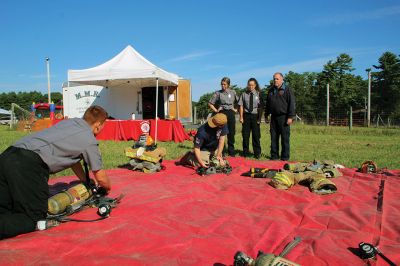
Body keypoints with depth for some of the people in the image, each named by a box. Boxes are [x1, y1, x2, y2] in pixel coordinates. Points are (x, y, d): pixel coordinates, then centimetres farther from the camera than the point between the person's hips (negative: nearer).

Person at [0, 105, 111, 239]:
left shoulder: (69, 122, 26)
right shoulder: (90, 141, 5)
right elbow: (101, 178, 14)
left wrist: (87, 182, 44)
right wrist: (107, 187, 38)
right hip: (29, 164, -8)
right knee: (34, 219, -2)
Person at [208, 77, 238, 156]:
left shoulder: (233, 92, 7)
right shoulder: (218, 93, 2)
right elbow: (210, 103, 6)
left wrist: (236, 109, 6)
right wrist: (215, 110, -1)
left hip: (231, 113, 1)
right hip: (221, 113, -1)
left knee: (231, 133, 4)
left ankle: (231, 151, 14)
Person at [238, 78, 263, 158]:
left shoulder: (258, 94, -2)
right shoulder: (244, 94, 1)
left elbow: (261, 107, -3)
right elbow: (241, 106, 2)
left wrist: (259, 118, -8)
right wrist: (241, 117, -4)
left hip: (255, 116, -1)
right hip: (246, 115, 1)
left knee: (256, 135, 4)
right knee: (245, 135, 7)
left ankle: (257, 153, 16)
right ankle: (245, 153, 20)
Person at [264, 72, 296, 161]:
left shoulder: (287, 90, -2)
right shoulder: (271, 90, 16)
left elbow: (291, 104, -8)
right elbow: (267, 104, 23)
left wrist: (290, 117, -14)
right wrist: (266, 115, 19)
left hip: (283, 117, -5)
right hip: (274, 117, 6)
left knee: (285, 138, -1)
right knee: (274, 138, 8)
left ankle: (285, 157, 6)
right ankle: (274, 156, 17)